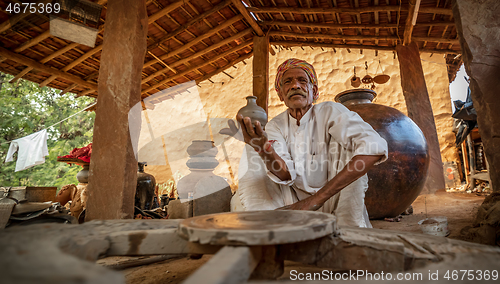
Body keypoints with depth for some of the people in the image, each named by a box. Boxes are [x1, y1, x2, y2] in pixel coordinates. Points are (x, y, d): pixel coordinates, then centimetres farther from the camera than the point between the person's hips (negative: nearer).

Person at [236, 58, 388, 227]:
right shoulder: (275, 126, -2)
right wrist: (265, 150, -42)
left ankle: (350, 224, -18)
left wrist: (318, 198, -38)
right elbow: (286, 174, -17)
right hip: (300, 204, 2)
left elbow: (375, 148, -32)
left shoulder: (329, 112, -14)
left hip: (340, 200, -2)